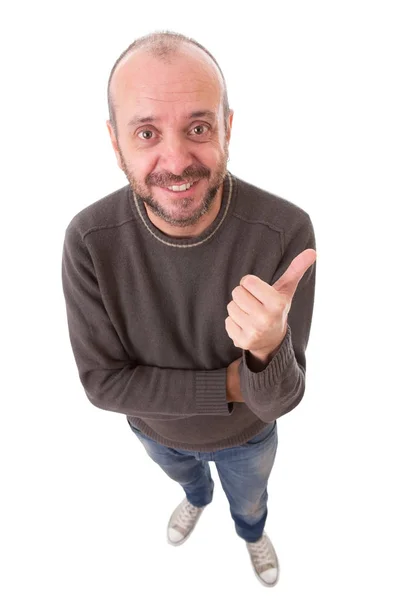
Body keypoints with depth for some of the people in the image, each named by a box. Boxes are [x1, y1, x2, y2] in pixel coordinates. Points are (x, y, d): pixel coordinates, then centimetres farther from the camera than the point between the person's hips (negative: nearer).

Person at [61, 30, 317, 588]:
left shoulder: (286, 231, -35)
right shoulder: (89, 239, -30)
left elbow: (278, 400, -29)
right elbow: (103, 381, -23)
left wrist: (269, 350, -53)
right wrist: (229, 383, -29)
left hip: (248, 433, 0)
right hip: (156, 428, 2)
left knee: (249, 500, 34)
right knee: (184, 473, 38)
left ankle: (252, 532, 73)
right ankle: (198, 497, 77)